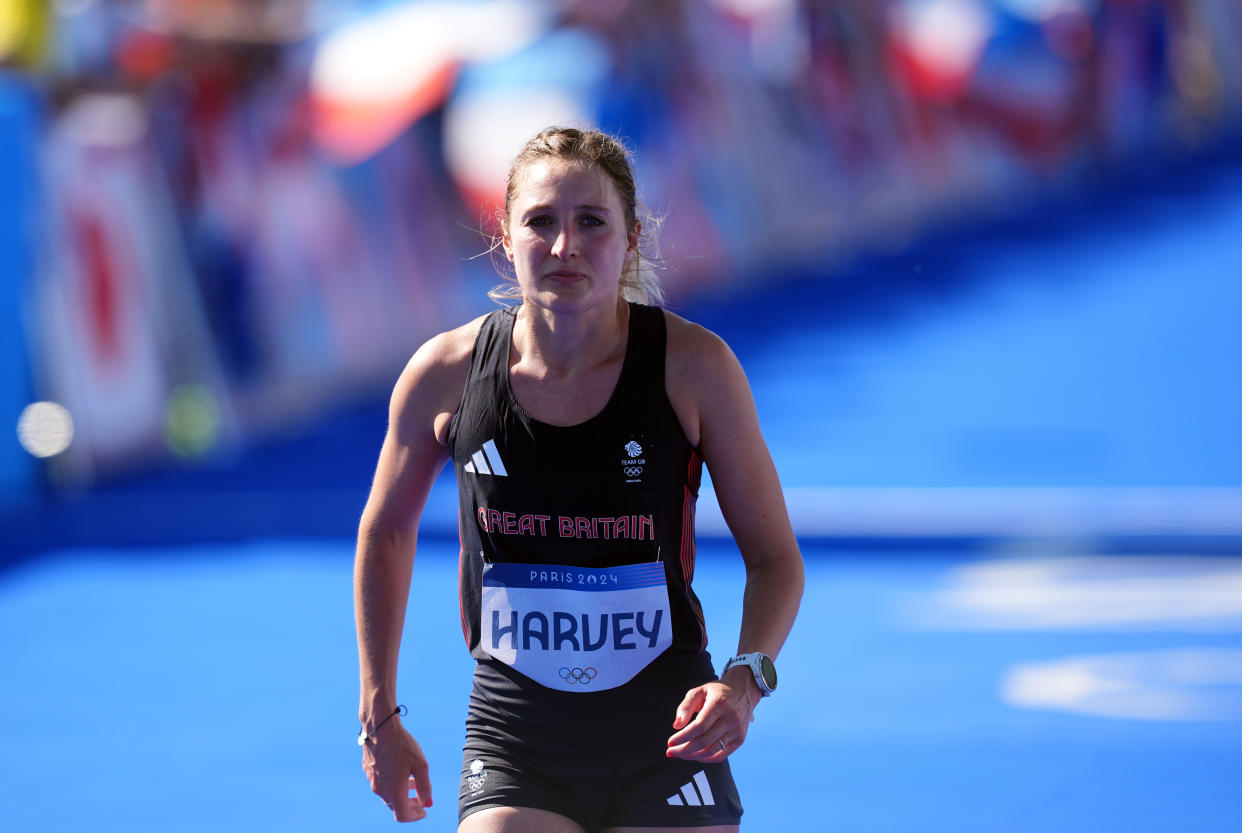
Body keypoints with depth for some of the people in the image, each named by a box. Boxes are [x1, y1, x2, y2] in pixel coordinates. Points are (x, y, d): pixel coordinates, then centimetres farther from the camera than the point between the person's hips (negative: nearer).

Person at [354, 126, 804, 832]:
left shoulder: (694, 367, -9)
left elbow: (774, 555, 0)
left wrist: (747, 679, -18)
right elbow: (386, 535, 13)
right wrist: (380, 715, 12)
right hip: (514, 745, 0)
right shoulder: (445, 375, -5)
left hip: (663, 744, 0)